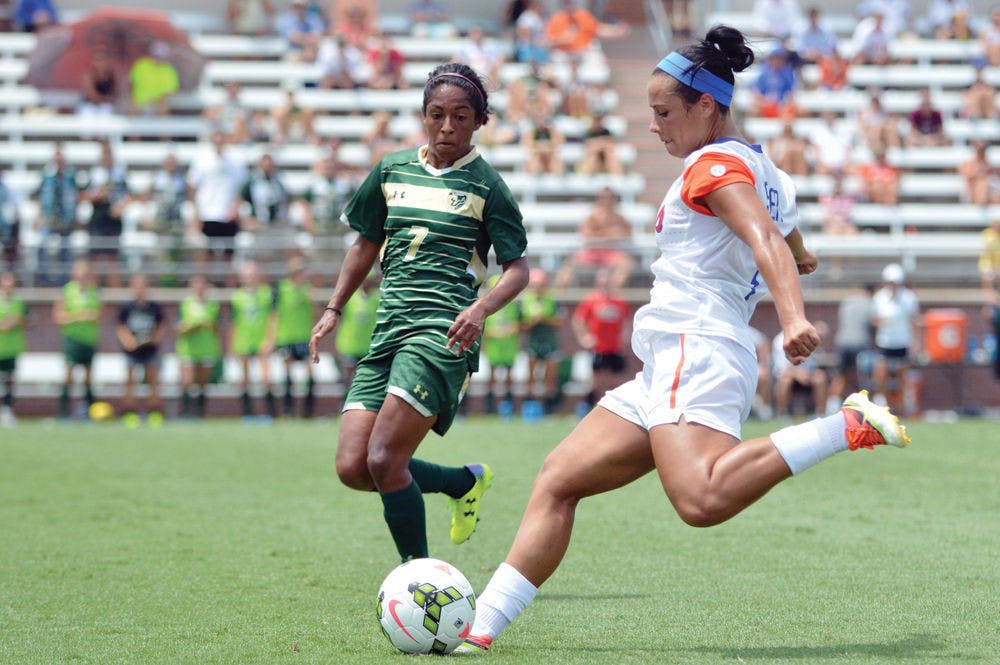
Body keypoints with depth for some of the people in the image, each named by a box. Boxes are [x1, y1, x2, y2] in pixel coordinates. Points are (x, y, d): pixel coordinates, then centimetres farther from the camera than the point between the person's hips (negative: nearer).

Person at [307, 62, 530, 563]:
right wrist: (333, 310, 17)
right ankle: (465, 482, 20)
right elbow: (366, 244, 25)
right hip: (389, 328, 6)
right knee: (352, 468, -4)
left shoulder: (485, 184, 2)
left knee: (384, 459, -19)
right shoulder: (393, 170, 15)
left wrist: (482, 308, -20)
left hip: (443, 330, -6)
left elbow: (518, 268, -1)